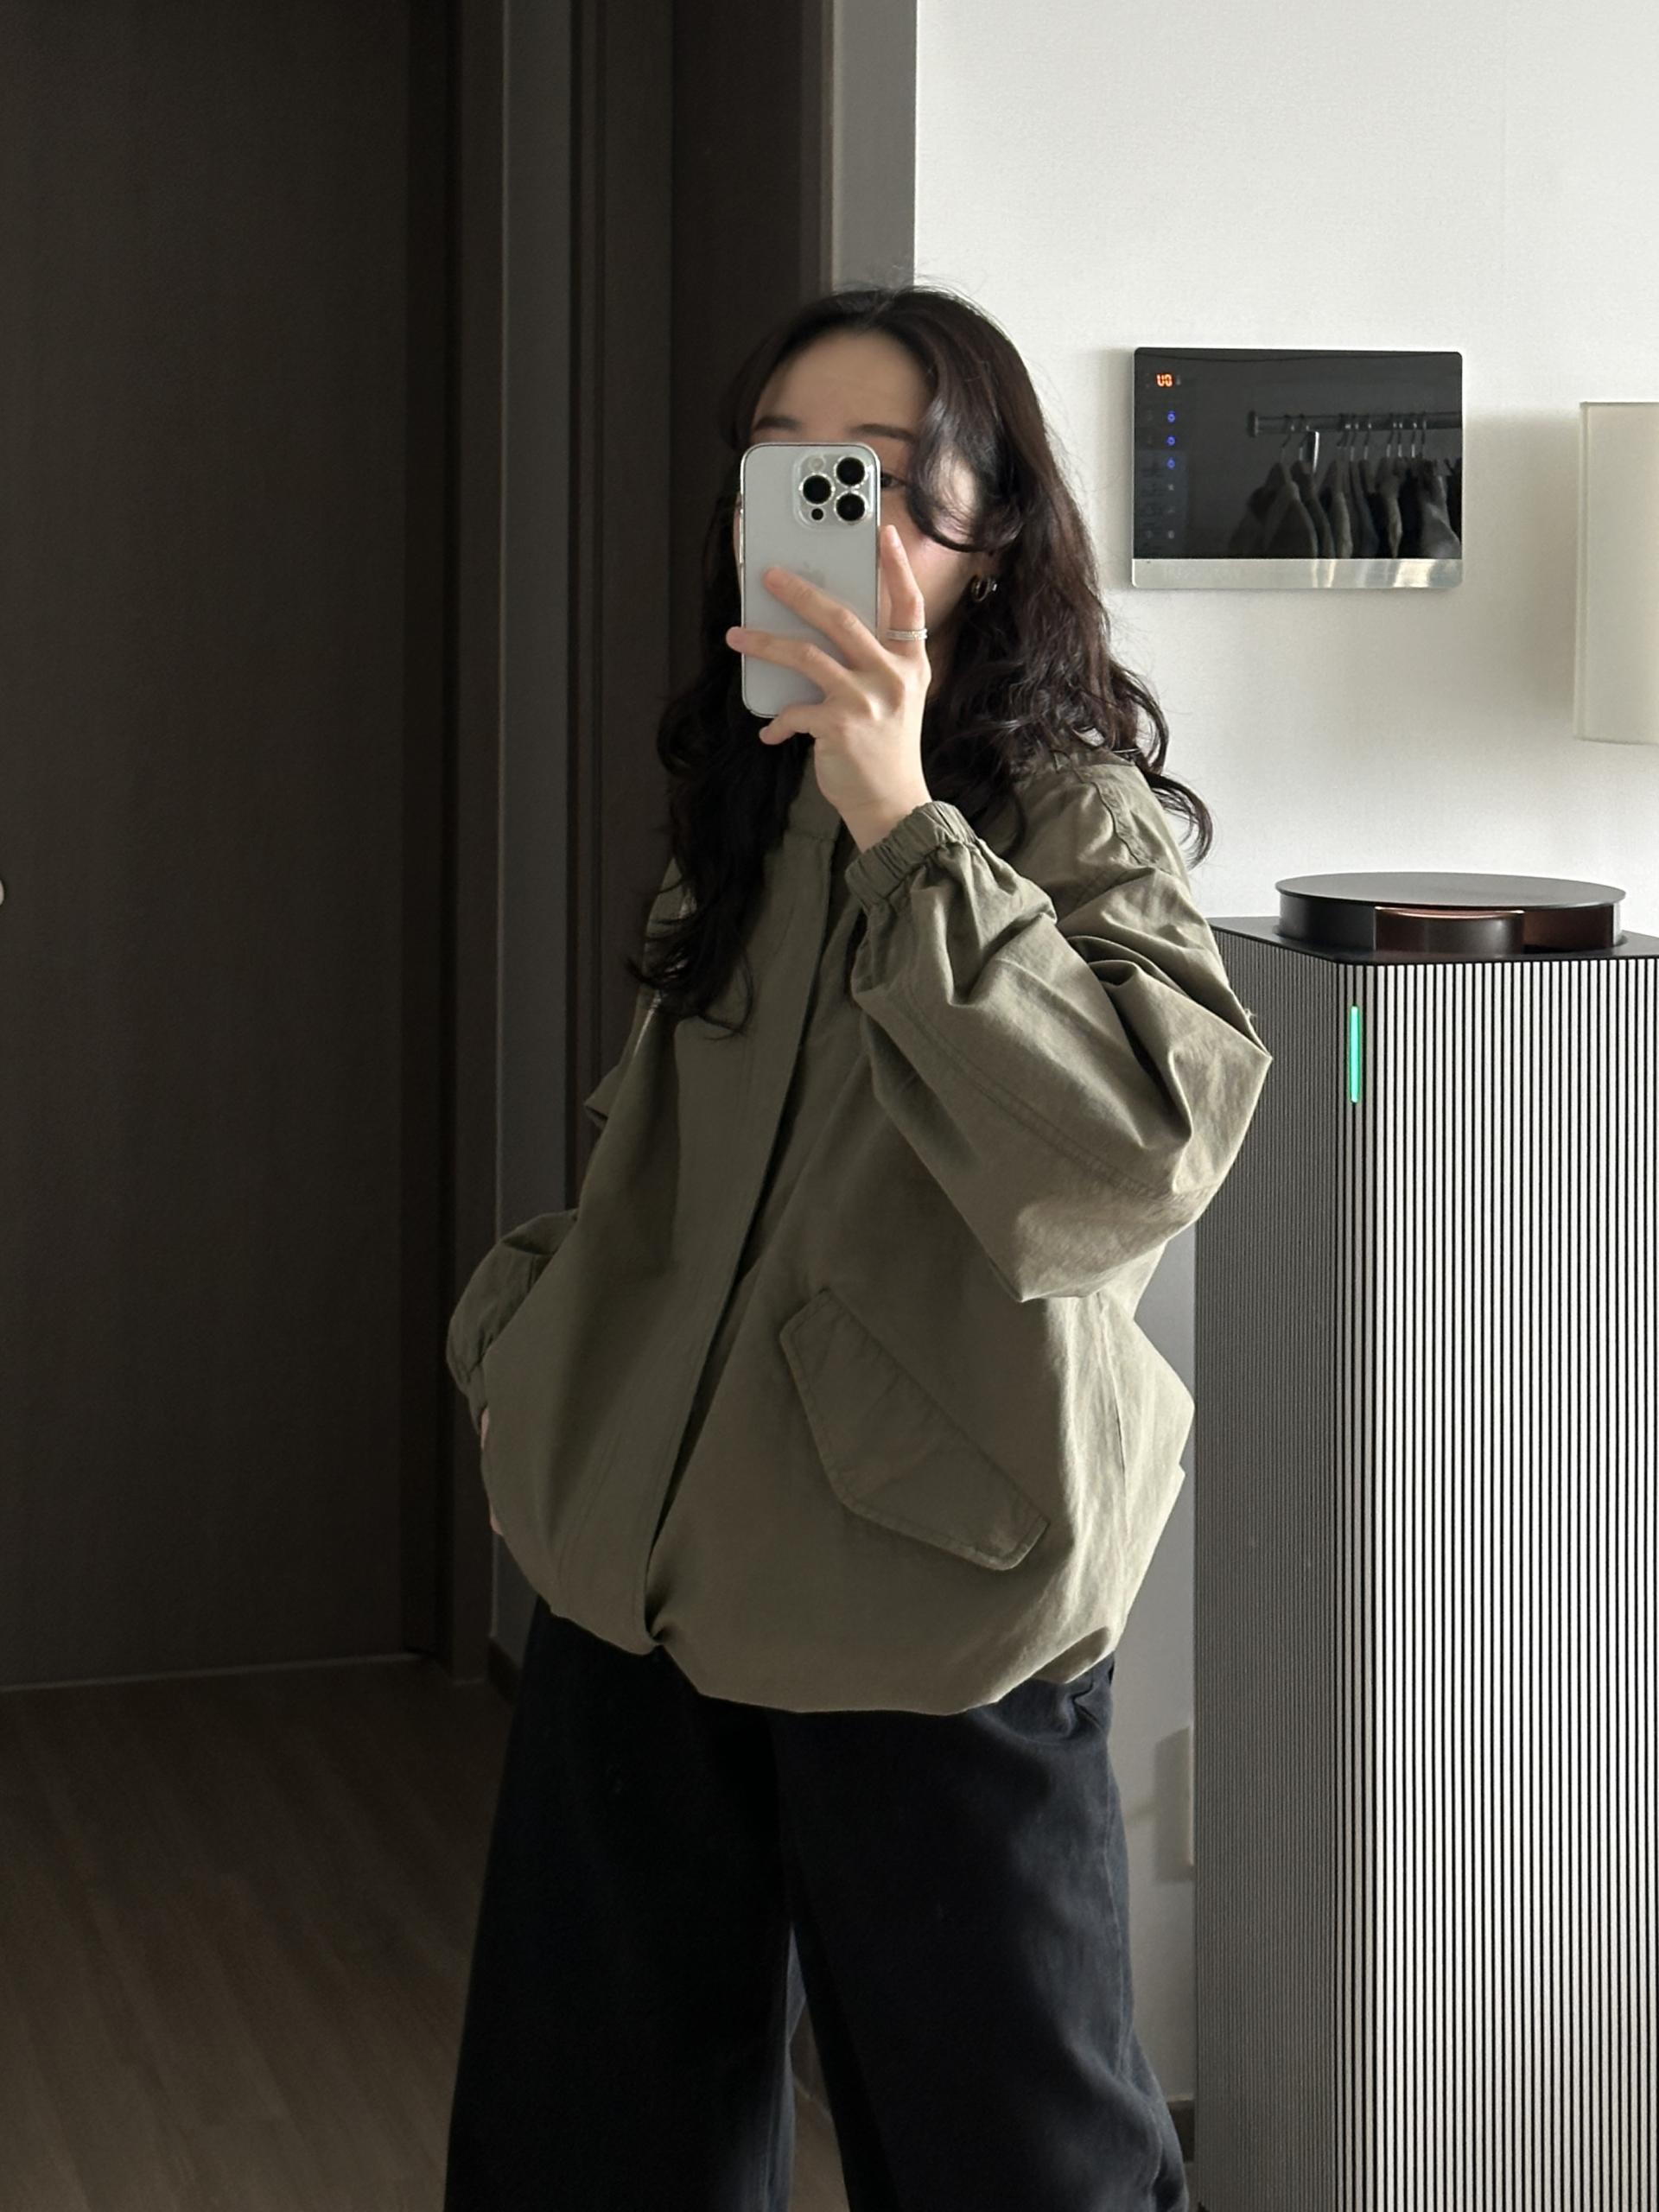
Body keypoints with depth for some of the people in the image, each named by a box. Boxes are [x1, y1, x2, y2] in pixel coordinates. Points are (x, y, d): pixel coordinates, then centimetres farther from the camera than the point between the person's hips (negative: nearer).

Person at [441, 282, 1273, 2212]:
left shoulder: (1073, 809, -11)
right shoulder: (740, 800, 10)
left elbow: (1148, 1148, -30)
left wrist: (903, 827, -32)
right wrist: (524, 1318, 10)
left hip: (920, 1610, -6)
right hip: (643, 1565, 6)